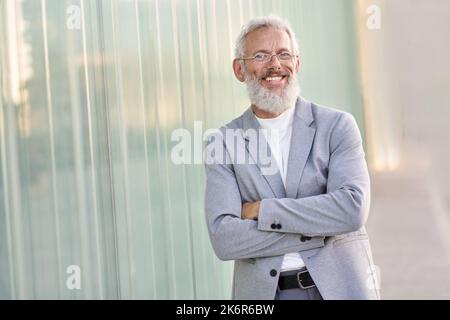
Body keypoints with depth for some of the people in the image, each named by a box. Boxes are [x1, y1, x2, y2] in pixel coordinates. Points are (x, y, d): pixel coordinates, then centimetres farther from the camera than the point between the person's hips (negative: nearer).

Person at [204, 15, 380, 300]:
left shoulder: (338, 126, -2)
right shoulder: (223, 144, -1)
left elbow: (352, 210, -15)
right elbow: (224, 239, -11)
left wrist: (262, 210, -14)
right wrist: (321, 228, -16)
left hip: (341, 287, 0)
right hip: (263, 291, 1)